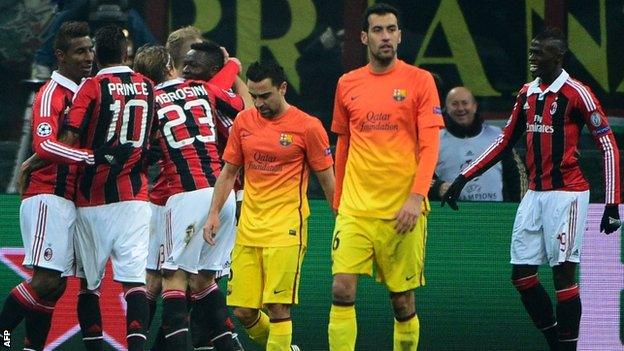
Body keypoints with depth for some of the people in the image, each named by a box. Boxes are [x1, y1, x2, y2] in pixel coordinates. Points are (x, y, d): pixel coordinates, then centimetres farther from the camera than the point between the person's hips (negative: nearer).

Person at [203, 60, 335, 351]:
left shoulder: (308, 127, -5)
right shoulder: (243, 122, 8)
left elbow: (327, 180, 1)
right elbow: (229, 172, 16)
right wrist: (214, 213, 6)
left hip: (286, 230, -5)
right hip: (248, 228, 5)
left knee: (278, 307, -11)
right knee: (243, 311, 4)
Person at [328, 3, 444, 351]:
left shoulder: (420, 81, -1)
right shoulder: (347, 84, 9)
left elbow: (430, 146, -7)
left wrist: (416, 197, -18)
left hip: (402, 210, -2)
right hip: (355, 207, 2)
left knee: (403, 299, 4)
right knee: (342, 289, -11)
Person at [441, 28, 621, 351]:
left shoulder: (577, 94, -9)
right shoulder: (527, 94, 12)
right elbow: (505, 141, 21)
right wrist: (464, 178, 16)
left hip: (565, 194, -7)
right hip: (534, 194, 7)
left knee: (563, 273, -8)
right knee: (521, 273, 4)